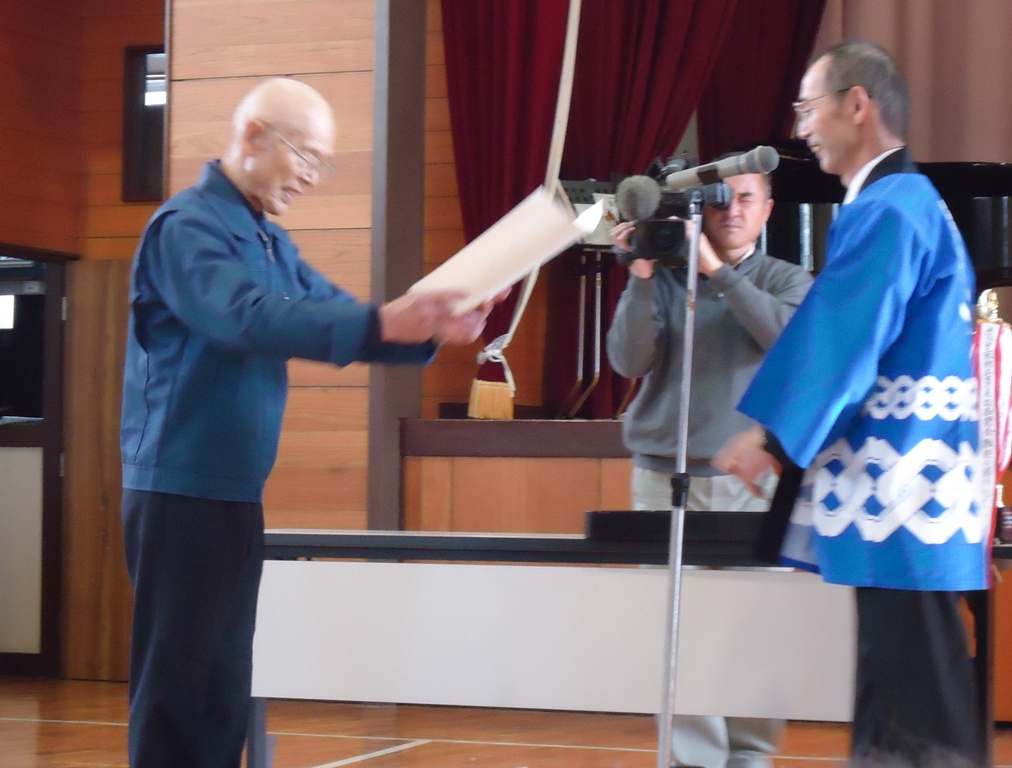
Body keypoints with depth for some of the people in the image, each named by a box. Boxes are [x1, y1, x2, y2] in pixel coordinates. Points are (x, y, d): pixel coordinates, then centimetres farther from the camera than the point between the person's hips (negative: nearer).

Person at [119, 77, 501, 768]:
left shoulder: (271, 243, 15)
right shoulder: (187, 226, -14)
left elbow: (334, 310, 12)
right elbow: (247, 316, -30)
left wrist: (429, 332, -7)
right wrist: (380, 324, -39)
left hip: (236, 494, 9)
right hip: (182, 492, -9)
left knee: (224, 685, 12)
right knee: (178, 683, -6)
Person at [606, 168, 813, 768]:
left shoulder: (788, 280, 7)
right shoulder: (668, 277, 7)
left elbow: (791, 338, -14)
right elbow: (630, 362, -2)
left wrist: (717, 271, -17)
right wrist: (641, 278, -12)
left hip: (753, 477, 0)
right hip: (666, 476, 0)